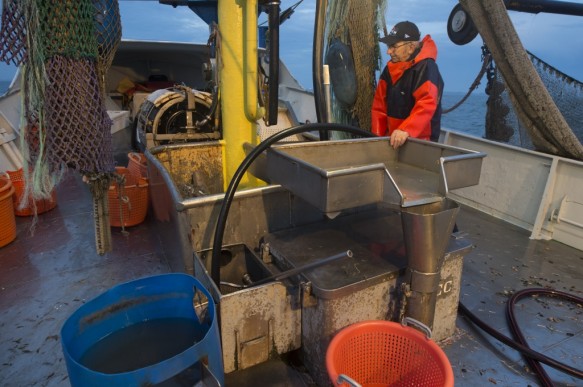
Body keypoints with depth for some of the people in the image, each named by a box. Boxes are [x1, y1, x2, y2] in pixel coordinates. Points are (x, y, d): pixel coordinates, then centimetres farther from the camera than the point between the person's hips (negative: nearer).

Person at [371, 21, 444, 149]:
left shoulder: (426, 68, -14)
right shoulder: (390, 68, 9)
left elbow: (426, 105, -27)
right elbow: (379, 105, 9)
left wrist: (406, 130, -39)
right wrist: (377, 135, 2)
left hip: (419, 141, -6)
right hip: (393, 139, 6)